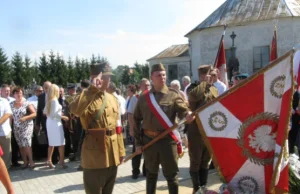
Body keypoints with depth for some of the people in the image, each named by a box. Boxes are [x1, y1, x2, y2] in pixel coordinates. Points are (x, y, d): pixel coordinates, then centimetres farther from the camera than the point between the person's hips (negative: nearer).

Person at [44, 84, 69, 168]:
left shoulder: (49, 100, 10)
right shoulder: (55, 100, -14)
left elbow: (45, 111, 12)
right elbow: (54, 113, -20)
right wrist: (63, 117, -10)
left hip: (49, 122, 9)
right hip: (55, 123, -9)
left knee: (52, 143, 14)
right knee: (61, 143, -3)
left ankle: (49, 160, 16)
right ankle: (61, 161, -1)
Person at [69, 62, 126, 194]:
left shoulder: (112, 99, 12)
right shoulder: (87, 98, -9)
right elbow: (74, 110, -34)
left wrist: (121, 151, 14)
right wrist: (93, 89, -30)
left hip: (112, 154, 6)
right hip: (95, 153, -6)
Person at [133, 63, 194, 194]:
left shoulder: (173, 95, -2)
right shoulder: (143, 98, 5)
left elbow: (182, 109, -16)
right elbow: (137, 120, 7)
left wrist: (188, 114, -41)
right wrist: (138, 142, 3)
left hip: (168, 139, -2)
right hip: (149, 140, 3)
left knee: (171, 174, 7)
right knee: (151, 174, 18)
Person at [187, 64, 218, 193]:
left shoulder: (214, 90, 11)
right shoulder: (193, 87, -6)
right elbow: (194, 95, -31)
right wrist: (204, 82, -18)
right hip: (196, 131, -5)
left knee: (206, 161, 16)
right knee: (195, 161, 5)